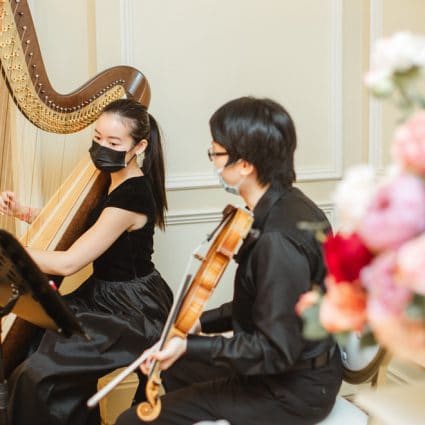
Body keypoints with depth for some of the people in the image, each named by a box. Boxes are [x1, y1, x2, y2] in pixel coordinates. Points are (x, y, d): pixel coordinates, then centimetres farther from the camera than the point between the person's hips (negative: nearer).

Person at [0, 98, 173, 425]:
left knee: (39, 375, -15)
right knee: (33, 340, 6)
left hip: (134, 311, -9)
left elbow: (67, 263, -23)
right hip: (108, 294, 9)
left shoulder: (131, 197, -24)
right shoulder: (118, 181, 4)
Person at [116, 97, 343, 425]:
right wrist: (202, 323, 9)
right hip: (292, 366, 10)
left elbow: (275, 350, -27)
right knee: (176, 369, 29)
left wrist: (189, 346, -25)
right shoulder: (286, 206, 1)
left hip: (292, 392, -10)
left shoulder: (279, 239, -29)